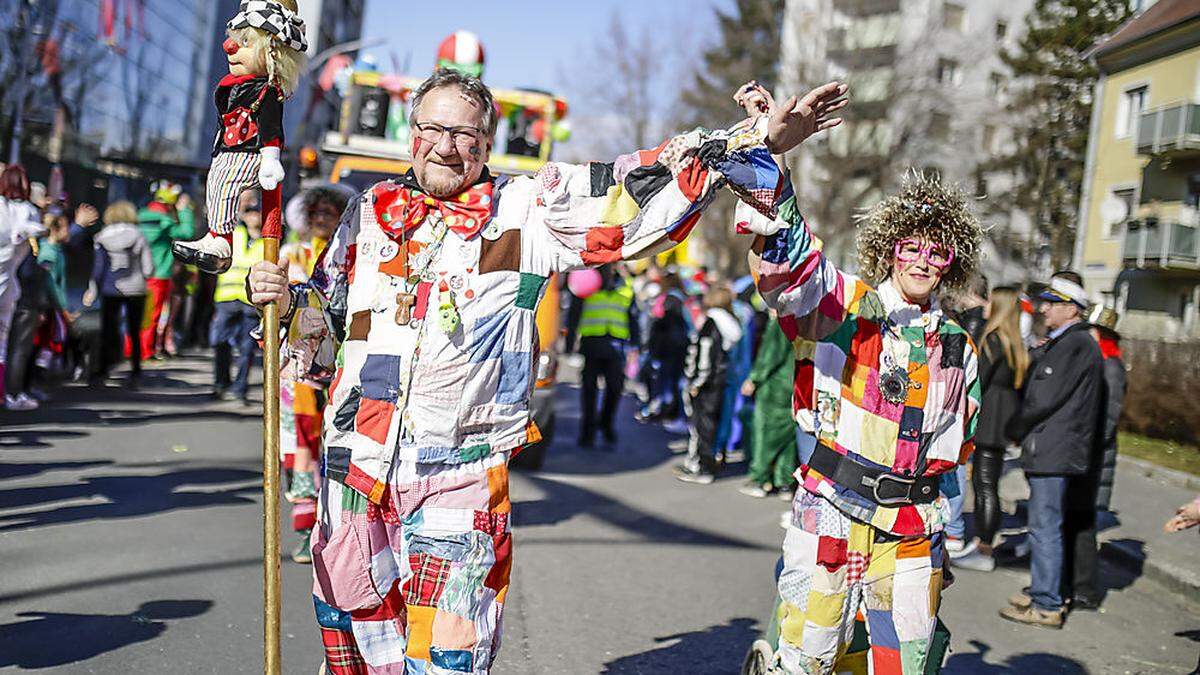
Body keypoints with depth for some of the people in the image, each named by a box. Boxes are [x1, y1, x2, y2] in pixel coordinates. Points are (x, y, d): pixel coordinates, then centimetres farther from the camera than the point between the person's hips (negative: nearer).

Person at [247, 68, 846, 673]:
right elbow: (325, 336, 21)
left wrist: (756, 138, -16)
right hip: (353, 469, 4)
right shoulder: (368, 215, 12)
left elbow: (631, 194, -9)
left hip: (459, 481, -3)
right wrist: (287, 300, 0)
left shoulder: (527, 211, 1)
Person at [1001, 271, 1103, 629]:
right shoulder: (1059, 344, 17)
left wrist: (1014, 429, -4)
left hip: (1056, 451, -10)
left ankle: (1047, 606, -1)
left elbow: (1047, 399, -16)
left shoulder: (1077, 345, -15)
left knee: (1045, 528, -6)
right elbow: (1035, 390, 21)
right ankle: (1042, 591, 27)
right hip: (1049, 451, 10)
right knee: (1044, 527, 17)